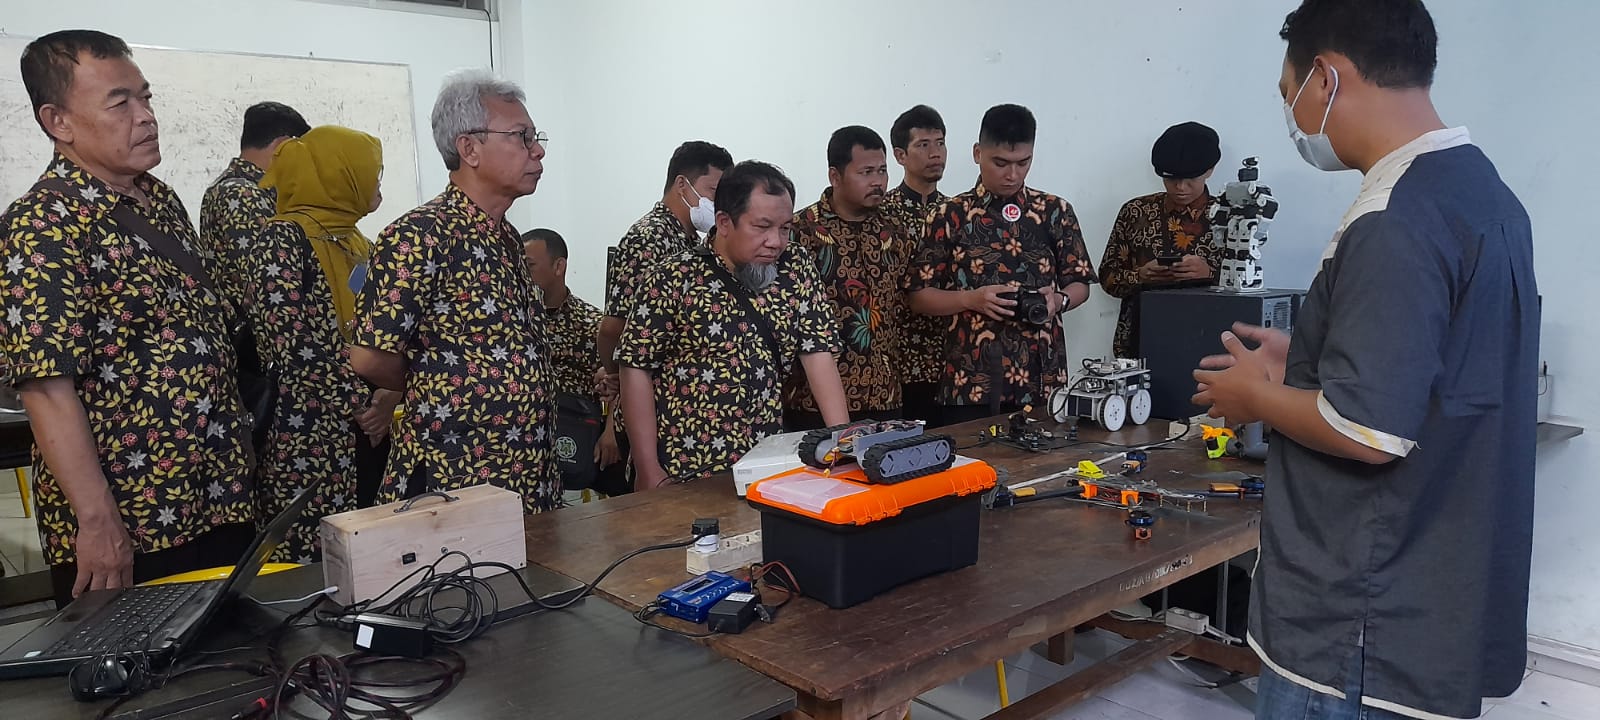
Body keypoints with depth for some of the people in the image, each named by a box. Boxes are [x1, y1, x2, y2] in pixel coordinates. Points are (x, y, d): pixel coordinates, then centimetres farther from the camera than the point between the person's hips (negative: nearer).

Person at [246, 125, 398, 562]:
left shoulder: (358, 244, 15)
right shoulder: (282, 241, -9)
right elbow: (293, 346, -18)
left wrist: (388, 397, -4)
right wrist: (363, 406, -12)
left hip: (371, 441, 7)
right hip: (310, 447, -7)